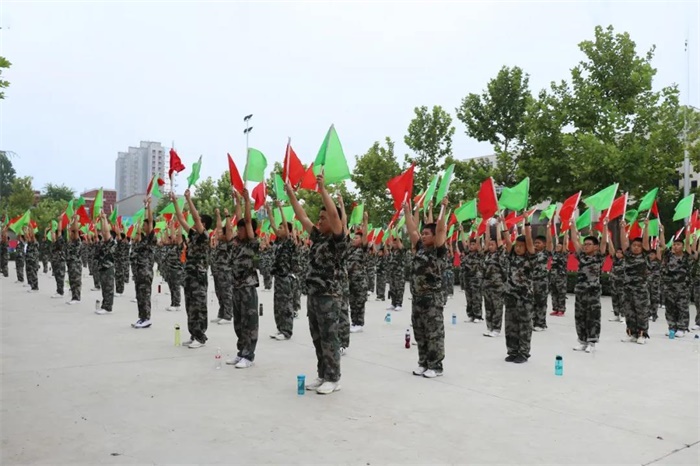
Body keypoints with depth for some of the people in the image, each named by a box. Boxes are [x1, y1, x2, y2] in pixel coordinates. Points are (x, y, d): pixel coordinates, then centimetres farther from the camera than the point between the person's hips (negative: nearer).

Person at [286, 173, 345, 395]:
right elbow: (302, 216, 16)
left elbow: (334, 213, -24)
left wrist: (322, 189, -25)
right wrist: (290, 193, 14)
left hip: (328, 297, -8)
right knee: (317, 339, 13)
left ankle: (333, 379, 9)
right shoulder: (317, 237, 12)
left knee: (329, 339, -1)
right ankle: (323, 375, 23)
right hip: (313, 295, 8)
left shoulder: (337, 239, -9)